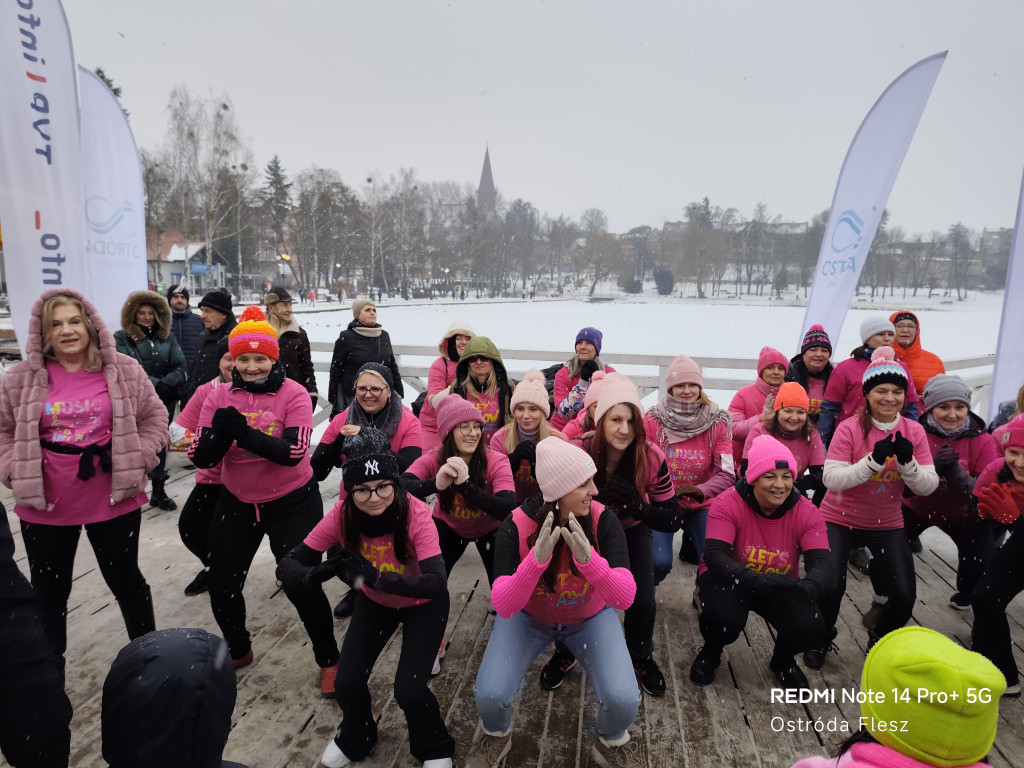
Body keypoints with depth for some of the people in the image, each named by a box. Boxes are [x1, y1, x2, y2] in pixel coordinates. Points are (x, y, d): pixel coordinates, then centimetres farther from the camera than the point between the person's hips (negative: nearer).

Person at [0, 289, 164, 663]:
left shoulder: (123, 371, -5)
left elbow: (154, 417, 3)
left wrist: (137, 458, -8)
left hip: (114, 501, -1)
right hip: (45, 506, 1)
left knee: (126, 580, 15)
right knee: (49, 592, 16)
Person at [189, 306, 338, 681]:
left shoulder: (294, 394, -15)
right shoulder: (219, 397, -5)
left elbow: (293, 452, -27)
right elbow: (200, 458, -10)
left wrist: (244, 432, -37)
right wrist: (219, 434, -31)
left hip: (292, 502, -4)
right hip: (236, 502, 4)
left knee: (301, 586, -2)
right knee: (222, 586, 12)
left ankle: (328, 660, 23)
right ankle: (238, 651, 43)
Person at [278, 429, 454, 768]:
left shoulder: (416, 513, -34)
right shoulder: (342, 515, -25)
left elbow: (437, 583, -42)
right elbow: (287, 565, -23)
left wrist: (374, 576, -52)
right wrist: (317, 573, -45)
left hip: (423, 605, -3)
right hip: (375, 603, 3)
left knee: (408, 690, -14)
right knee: (347, 683, -6)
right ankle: (355, 739, 30)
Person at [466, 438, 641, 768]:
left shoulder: (604, 521, -24)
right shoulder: (516, 527, -26)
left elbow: (624, 598, -29)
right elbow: (503, 606, -30)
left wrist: (589, 559, -47)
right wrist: (537, 559, -46)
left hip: (590, 618, 1)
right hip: (527, 616, 0)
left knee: (623, 700, -21)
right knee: (490, 695, -19)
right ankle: (496, 733, 19)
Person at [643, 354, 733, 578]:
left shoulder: (718, 423, -6)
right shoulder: (652, 420, -10)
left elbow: (726, 474, -13)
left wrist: (698, 491, -33)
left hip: (701, 505, 2)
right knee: (659, 562, -21)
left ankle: (690, 546, 24)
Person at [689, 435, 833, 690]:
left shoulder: (807, 513, -13)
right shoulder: (727, 504, -22)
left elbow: (822, 564, -22)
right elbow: (714, 555, -30)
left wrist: (808, 587, -47)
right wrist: (753, 580, -49)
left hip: (780, 584, 3)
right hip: (731, 579, -3)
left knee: (810, 629, -24)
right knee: (723, 618, -34)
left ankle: (782, 661, 15)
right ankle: (710, 653, 7)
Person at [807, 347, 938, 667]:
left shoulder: (914, 431, -5)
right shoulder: (849, 428, -16)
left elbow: (928, 486, -8)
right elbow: (831, 479, -23)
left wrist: (907, 461, -26)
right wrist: (873, 460, -33)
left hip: (887, 524, 3)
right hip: (841, 520, -3)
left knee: (904, 596, -5)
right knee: (831, 587, -15)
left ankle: (881, 639, 30)